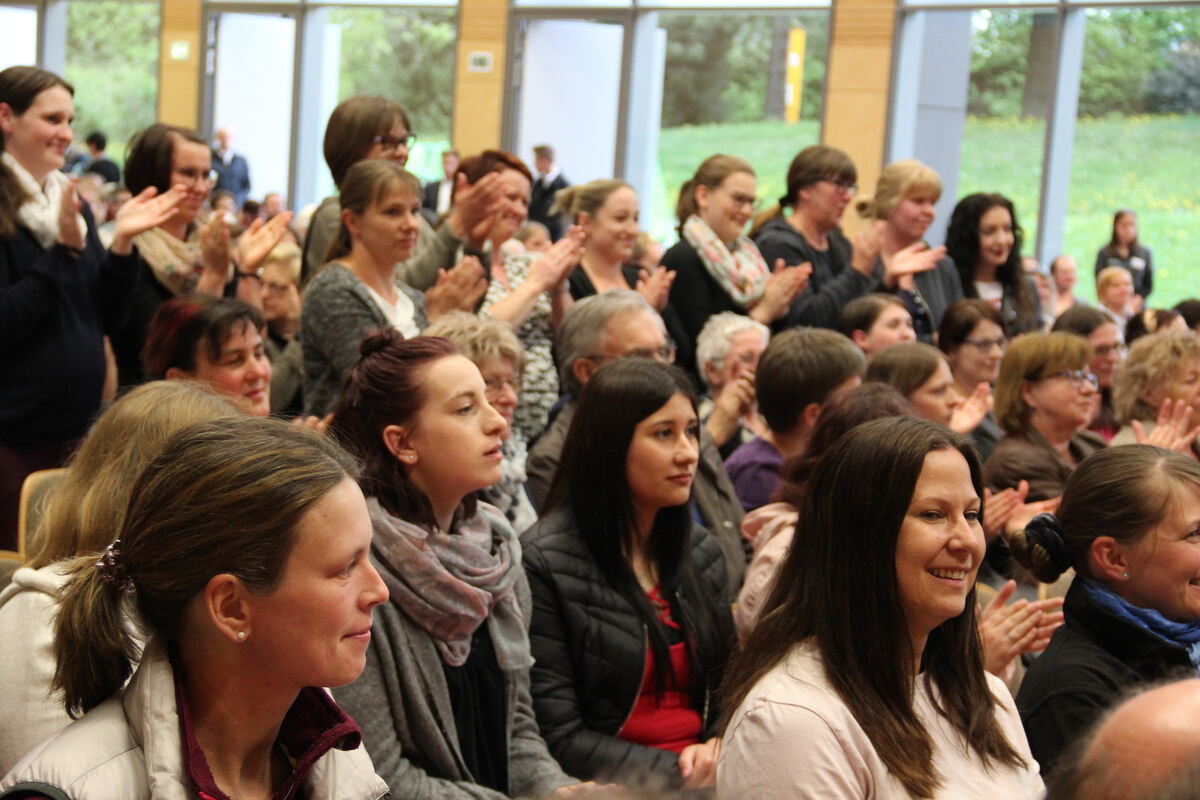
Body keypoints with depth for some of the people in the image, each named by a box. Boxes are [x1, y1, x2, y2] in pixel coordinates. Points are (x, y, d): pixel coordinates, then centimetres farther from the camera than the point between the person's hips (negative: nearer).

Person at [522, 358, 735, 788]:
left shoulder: (703, 552, 12)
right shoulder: (543, 562, -8)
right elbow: (558, 739, -10)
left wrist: (718, 753, -5)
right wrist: (683, 775, -14)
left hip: (704, 774, 6)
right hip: (615, 786, -6)